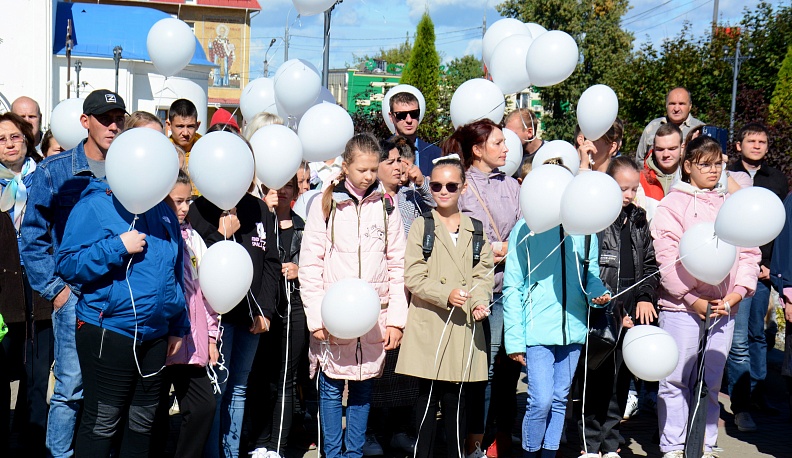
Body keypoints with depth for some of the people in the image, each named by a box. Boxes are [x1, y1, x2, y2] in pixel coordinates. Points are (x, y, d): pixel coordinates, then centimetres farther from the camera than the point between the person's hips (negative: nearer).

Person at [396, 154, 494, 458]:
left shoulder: (476, 229, 13)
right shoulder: (421, 226, 4)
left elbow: (483, 273, 8)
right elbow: (413, 277, -5)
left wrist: (479, 302, -11)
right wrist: (446, 295, -19)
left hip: (464, 326, 2)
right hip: (429, 326, -2)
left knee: (457, 399, 7)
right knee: (428, 396, 0)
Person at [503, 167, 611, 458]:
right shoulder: (525, 230, -3)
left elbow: (591, 275, 14)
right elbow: (512, 287, -3)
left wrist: (599, 293, -11)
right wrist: (514, 339, -8)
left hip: (573, 328, 4)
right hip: (537, 329, -4)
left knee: (559, 399, 13)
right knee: (541, 400, -9)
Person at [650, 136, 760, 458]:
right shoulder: (674, 204, -1)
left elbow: (749, 252, 11)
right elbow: (667, 257, -9)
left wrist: (736, 293, -3)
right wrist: (693, 300, -13)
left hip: (724, 308, 4)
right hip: (682, 306, -4)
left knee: (711, 382, 11)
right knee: (676, 380, 1)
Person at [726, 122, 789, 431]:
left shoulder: (777, 179, 13)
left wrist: (771, 264, 0)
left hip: (765, 269, 4)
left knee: (757, 335, 13)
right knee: (739, 339, -5)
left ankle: (756, 394, 23)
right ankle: (740, 407, -1)